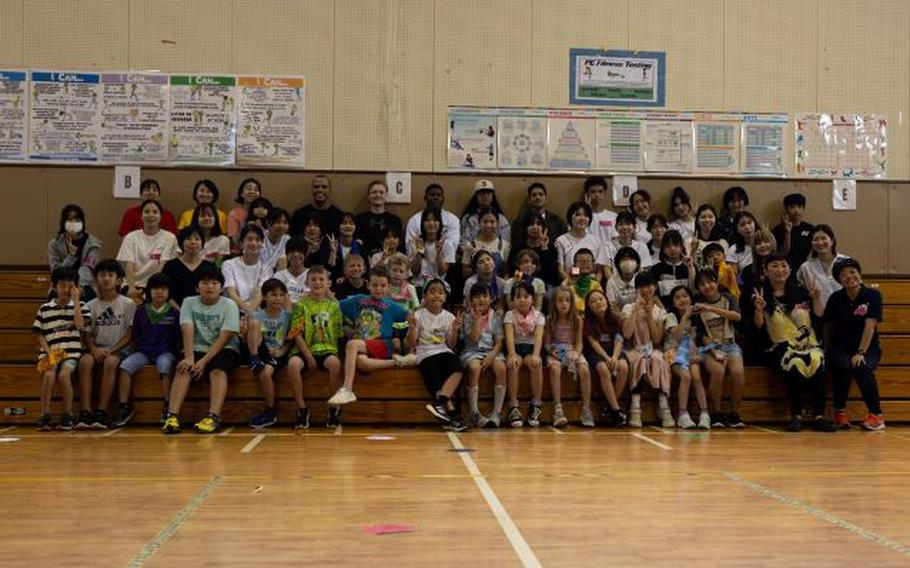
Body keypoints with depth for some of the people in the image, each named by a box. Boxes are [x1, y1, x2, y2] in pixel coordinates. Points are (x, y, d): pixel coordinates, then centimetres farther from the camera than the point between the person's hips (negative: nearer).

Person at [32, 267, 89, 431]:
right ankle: (45, 416, -21)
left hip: (71, 352, -1)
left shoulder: (80, 306, 12)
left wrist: (76, 300, -4)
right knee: (49, 375, -30)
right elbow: (40, 335, 11)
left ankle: (68, 416, -16)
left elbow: (80, 325, -8)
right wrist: (48, 351, -6)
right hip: (50, 352, 1)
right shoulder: (45, 309, 14)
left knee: (64, 374, -30)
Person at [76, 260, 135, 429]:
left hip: (119, 350, -2)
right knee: (85, 361, -31)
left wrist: (111, 350, -14)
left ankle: (101, 412, -34)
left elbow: (129, 334, -1)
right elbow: (87, 334, 6)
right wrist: (94, 349, -15)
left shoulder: (127, 304, 2)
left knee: (110, 362, -36)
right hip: (97, 348, 2)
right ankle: (85, 412, -33)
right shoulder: (91, 306, 10)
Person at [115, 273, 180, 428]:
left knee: (165, 365, -37)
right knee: (125, 365, -25)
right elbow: (135, 337, 17)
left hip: (166, 352, -3)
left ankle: (167, 408, -31)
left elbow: (178, 339, 7)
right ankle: (124, 407, -20)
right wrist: (132, 352, 6)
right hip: (143, 351, 3)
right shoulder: (140, 312, 10)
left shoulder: (174, 313, 4)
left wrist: (177, 355, -4)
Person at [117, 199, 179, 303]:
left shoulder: (169, 238, 2)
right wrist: (132, 289, -22)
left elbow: (163, 267, -9)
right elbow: (129, 265, -5)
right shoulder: (131, 237, 7)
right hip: (136, 286, 1)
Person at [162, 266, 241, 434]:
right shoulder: (189, 302, 4)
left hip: (224, 350, -2)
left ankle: (214, 417, -44)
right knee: (183, 369, -27)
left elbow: (224, 338, -12)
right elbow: (188, 331, -10)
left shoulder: (229, 305, -4)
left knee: (218, 370, -32)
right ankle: (172, 416, -37)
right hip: (197, 349, 2)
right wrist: (189, 357, -25)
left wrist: (204, 361, -22)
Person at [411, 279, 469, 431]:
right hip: (425, 354, -3)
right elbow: (411, 346, 2)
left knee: (457, 370, -30)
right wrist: (412, 328, -15)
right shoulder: (418, 316, 4)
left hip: (444, 352, 3)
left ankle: (440, 403, -40)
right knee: (437, 380, -27)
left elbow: (451, 345, 11)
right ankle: (451, 415, -30)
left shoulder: (449, 317, 12)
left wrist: (455, 330, -5)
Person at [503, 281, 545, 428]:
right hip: (515, 348, 0)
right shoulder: (510, 315, -1)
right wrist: (512, 355, -34)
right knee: (513, 364, -33)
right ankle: (513, 407, -27)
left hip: (531, 348, 0)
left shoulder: (538, 316, 1)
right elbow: (509, 336, -16)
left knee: (536, 364, -32)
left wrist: (536, 355, -35)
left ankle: (535, 405, -20)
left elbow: (538, 337, -16)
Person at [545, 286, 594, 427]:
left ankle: (586, 409, -23)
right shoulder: (550, 320, 4)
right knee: (555, 369, -36)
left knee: (585, 370, -30)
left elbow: (579, 342, 7)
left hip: (573, 351, 1)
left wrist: (576, 353, -12)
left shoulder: (577, 320, 7)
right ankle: (558, 408, -36)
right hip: (555, 353, -1)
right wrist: (552, 351, -16)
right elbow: (547, 341, 4)